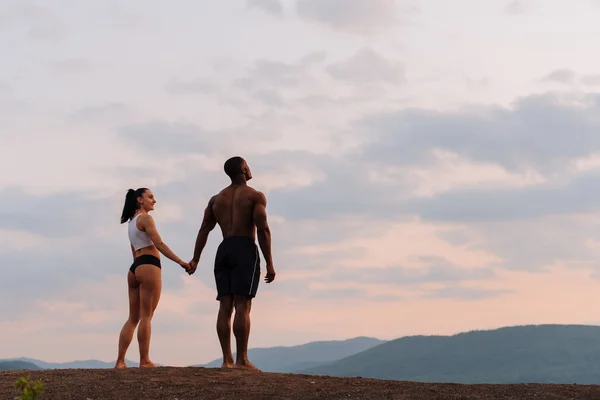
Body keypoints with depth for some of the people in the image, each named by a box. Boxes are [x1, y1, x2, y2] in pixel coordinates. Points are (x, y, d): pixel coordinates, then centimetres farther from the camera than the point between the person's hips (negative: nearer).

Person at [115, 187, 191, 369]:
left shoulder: (132, 222, 22)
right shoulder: (146, 219, -5)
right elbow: (159, 244, -14)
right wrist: (181, 262, -16)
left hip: (134, 269, 9)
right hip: (148, 267, -9)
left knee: (133, 318, 8)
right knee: (146, 316, -7)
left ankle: (120, 361, 5)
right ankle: (144, 361, -8)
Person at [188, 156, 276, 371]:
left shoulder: (217, 198, 18)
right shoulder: (255, 196, 1)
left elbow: (204, 229, 12)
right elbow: (263, 229, -10)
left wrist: (195, 259, 10)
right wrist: (269, 263, -10)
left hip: (224, 250, 6)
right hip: (245, 249, -6)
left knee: (225, 306, 1)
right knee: (242, 306, -11)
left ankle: (227, 360, -3)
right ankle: (242, 359, -16)